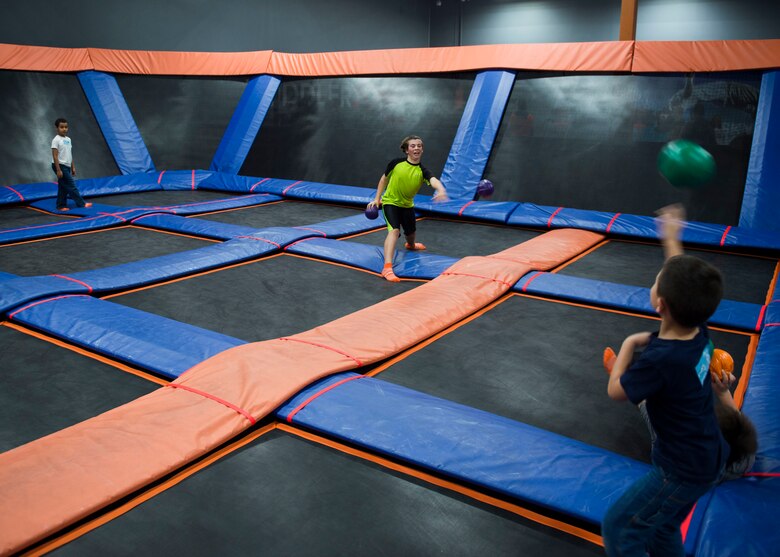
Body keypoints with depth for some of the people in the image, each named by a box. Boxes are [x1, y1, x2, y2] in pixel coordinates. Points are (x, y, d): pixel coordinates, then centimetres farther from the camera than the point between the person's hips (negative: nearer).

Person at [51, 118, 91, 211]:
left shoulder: (68, 139, 11)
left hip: (67, 167, 8)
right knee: (71, 186, -6)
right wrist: (58, 170, -19)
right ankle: (81, 204, -3)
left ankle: (61, 206, 16)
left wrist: (73, 167, 15)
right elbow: (55, 156, -15)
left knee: (63, 187, 10)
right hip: (60, 166, -8)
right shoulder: (56, 140, -11)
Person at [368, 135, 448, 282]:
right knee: (394, 230, -26)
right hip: (390, 202, -4)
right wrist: (377, 199, -1)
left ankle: (411, 245, 64)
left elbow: (434, 180, -38)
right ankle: (387, 267, -36)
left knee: (411, 232, 24)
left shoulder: (422, 171, -15)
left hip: (407, 205, 4)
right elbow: (384, 179, 1)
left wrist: (441, 190, -60)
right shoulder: (396, 163, -15)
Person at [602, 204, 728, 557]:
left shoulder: (660, 359, -33)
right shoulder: (699, 330, -11)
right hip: (708, 458, 8)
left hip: (683, 471, -8)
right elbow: (685, 279, 7)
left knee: (618, 528, 4)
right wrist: (670, 237, 20)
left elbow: (616, 391, -17)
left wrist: (629, 344, -7)